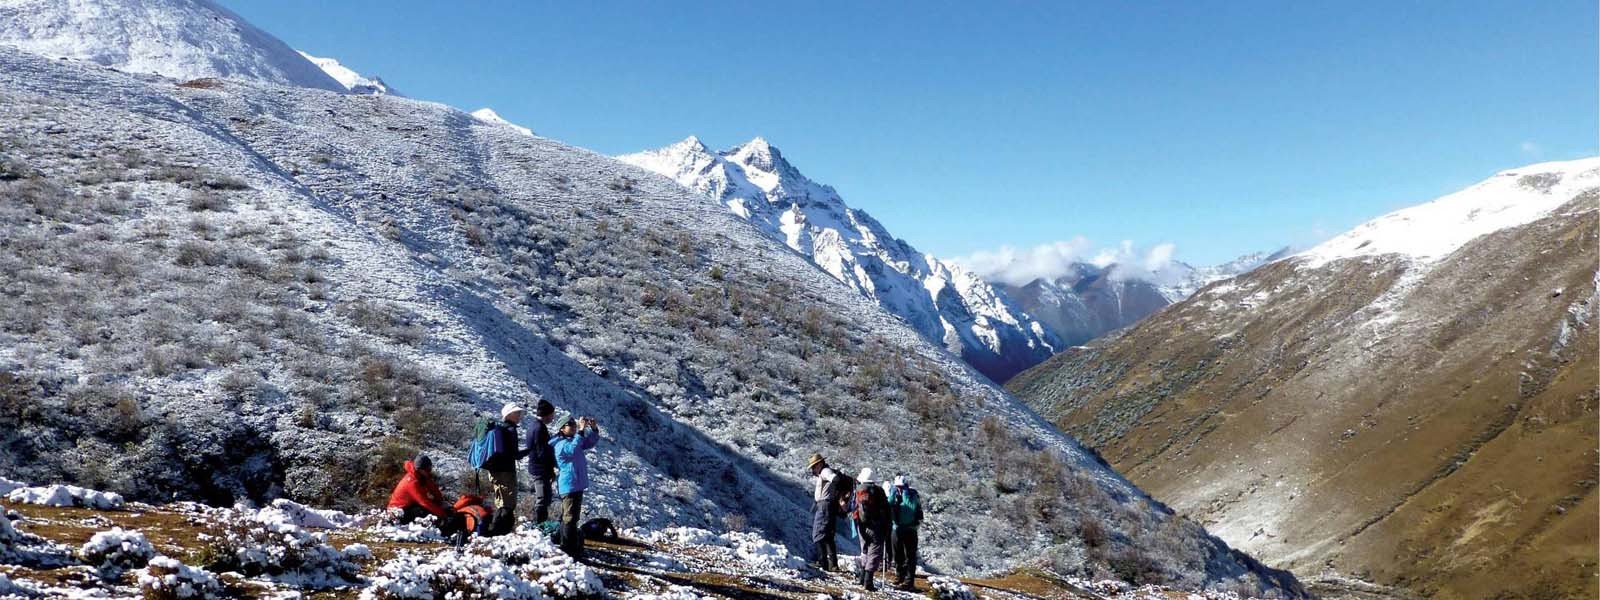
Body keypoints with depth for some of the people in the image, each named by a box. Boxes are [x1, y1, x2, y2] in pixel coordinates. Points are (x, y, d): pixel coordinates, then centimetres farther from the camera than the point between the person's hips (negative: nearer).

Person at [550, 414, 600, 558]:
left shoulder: (573, 440, 16)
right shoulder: (560, 443, -12)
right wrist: (581, 431, -34)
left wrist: (594, 429, -1)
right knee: (570, 519, -10)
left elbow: (591, 442, 16)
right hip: (569, 485, -10)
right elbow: (572, 450, -33)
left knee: (567, 518, 19)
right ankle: (568, 550, -9)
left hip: (577, 485, 10)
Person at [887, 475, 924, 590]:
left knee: (909, 556, -4)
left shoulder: (913, 495, -10)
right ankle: (899, 578, 28)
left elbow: (912, 508, -28)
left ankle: (909, 582, -4)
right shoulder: (895, 494, 4)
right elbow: (888, 506, -8)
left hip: (910, 530, -6)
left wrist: (905, 494, -24)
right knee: (897, 555, 15)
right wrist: (893, 494, -15)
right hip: (897, 528, 6)